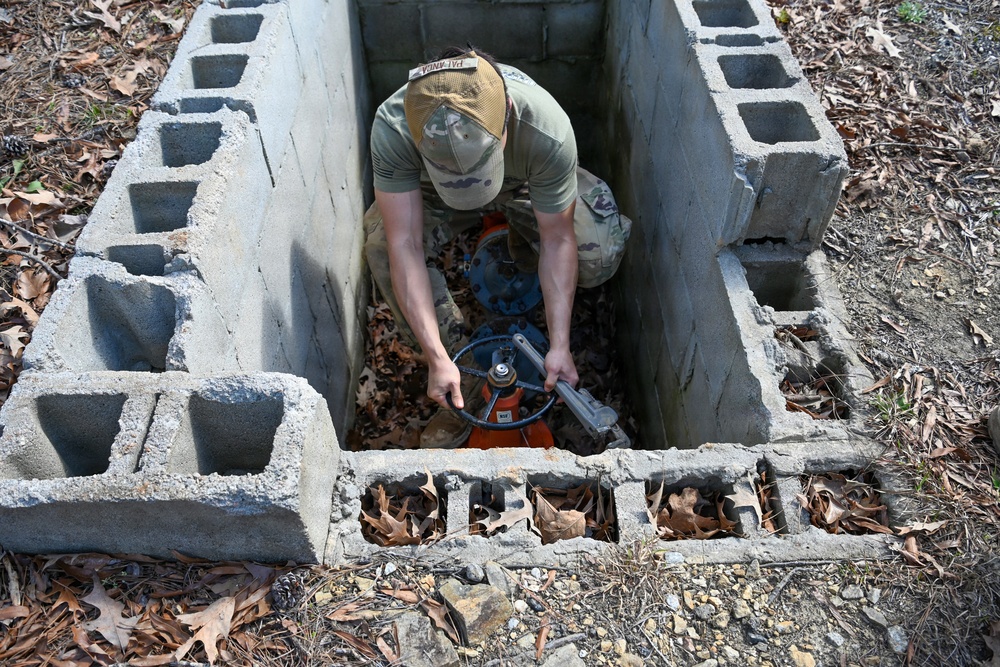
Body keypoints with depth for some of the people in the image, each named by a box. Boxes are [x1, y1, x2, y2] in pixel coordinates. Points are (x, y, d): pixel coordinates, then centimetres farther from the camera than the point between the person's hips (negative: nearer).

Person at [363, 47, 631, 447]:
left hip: (527, 187, 0)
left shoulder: (549, 130, -40)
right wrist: (438, 359, -40)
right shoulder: (392, 128, -39)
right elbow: (405, 246, -38)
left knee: (598, 258, -25)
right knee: (381, 245, -30)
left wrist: (559, 346, -30)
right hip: (434, 194, 1)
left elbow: (558, 240, -29)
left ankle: (524, 250, 11)